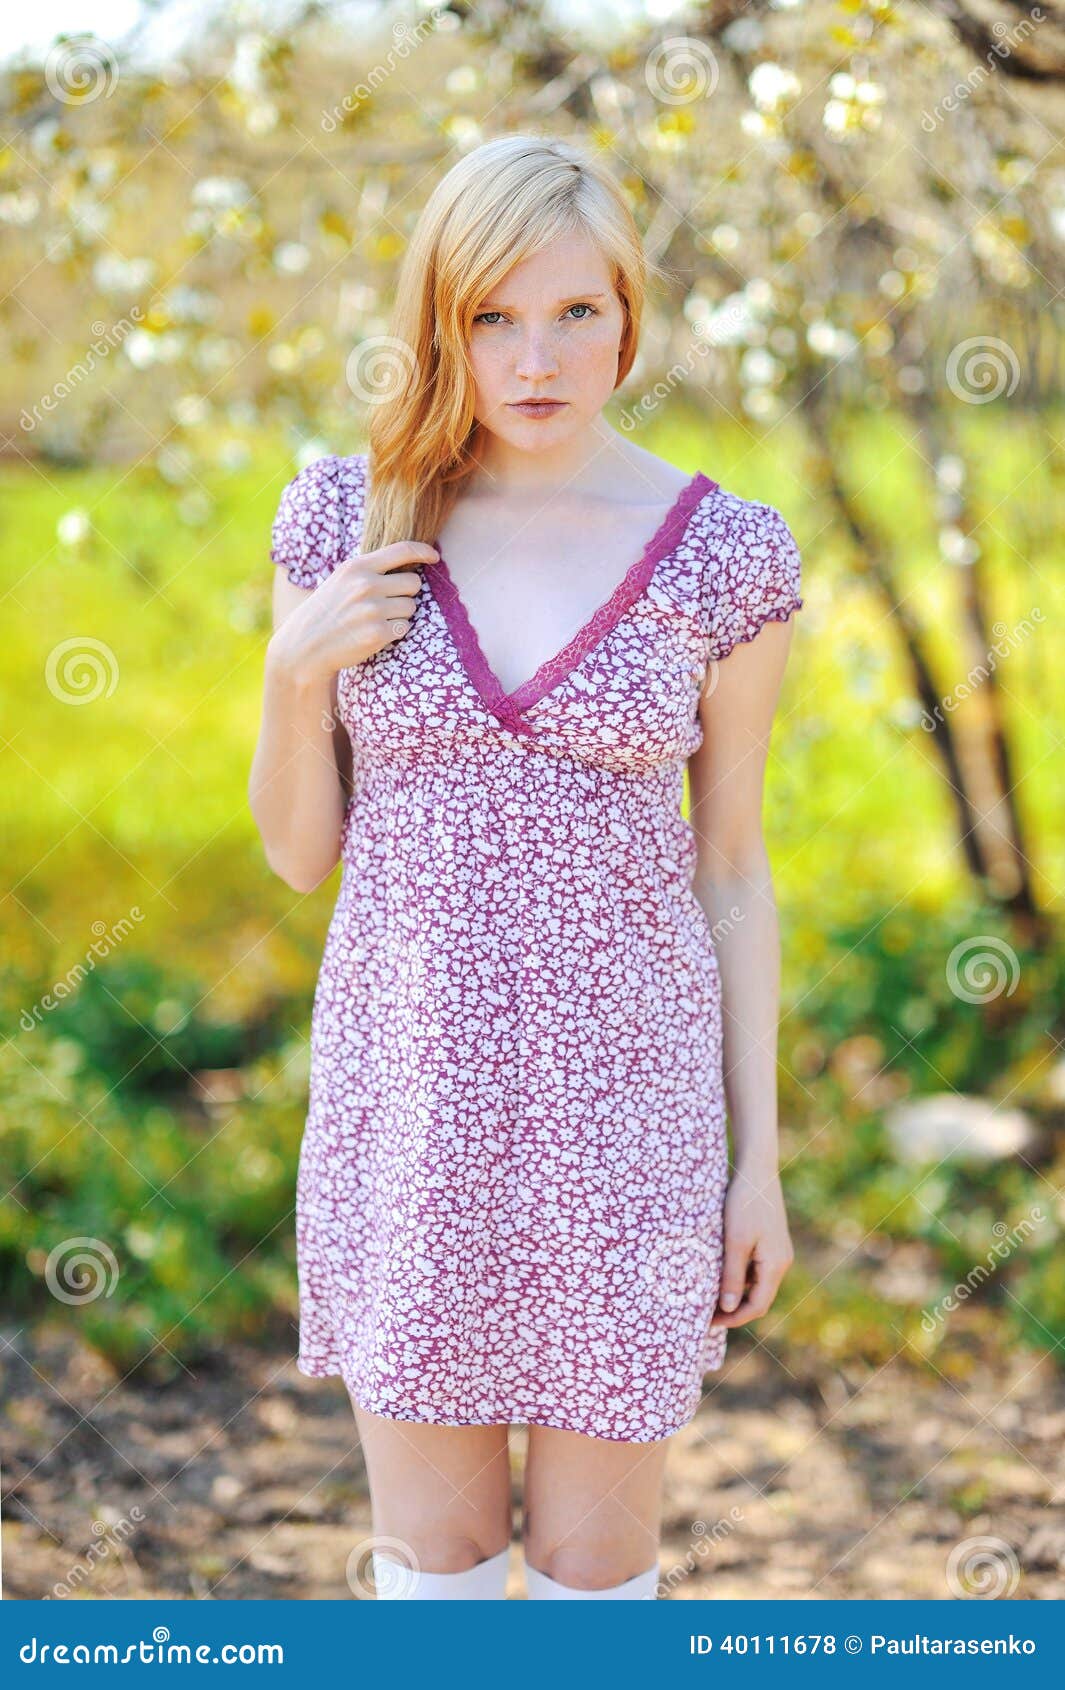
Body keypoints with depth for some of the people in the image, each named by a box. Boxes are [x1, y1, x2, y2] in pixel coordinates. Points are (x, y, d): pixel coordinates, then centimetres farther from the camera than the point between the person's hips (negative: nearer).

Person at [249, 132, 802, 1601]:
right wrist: (295, 669, -14)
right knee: (434, 1540, 13)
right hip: (413, 1087, 1)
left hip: (621, 1090, -1)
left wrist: (761, 1155, 0)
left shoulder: (722, 552, -5)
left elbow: (730, 869, 2)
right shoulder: (350, 519, -2)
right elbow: (299, 850, 4)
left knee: (597, 1551, 10)